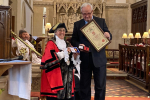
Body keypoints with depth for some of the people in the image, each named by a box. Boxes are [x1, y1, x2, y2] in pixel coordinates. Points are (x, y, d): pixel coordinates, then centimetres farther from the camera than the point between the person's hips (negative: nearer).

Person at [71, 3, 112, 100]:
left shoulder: (101, 21, 5)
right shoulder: (77, 24, 7)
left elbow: (109, 36, 5)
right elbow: (73, 40, 7)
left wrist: (108, 35, -19)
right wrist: (78, 45, -15)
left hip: (99, 58, -1)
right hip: (84, 58, 1)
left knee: (100, 85, 2)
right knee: (84, 85, 10)